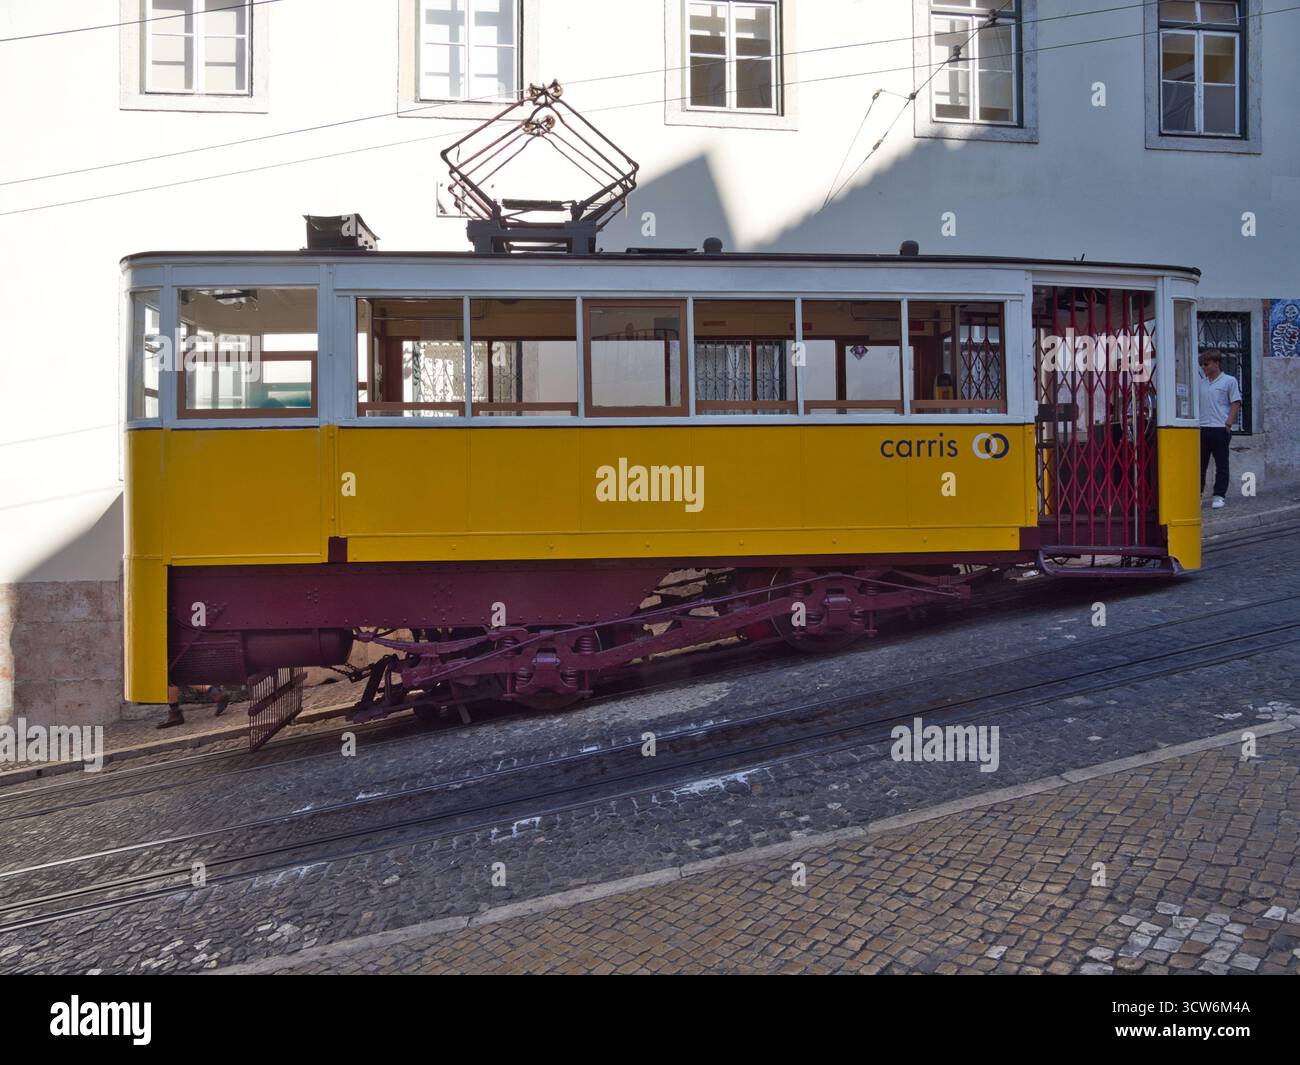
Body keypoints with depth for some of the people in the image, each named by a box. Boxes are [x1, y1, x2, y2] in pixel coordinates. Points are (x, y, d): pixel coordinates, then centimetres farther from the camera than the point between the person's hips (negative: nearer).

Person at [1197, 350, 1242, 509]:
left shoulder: (1229, 381, 0)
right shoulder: (1201, 383, 15)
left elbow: (1236, 403, -3)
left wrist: (1229, 423, -10)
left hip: (1220, 428, -5)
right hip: (1202, 428, 5)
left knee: (1221, 464, 2)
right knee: (1199, 463, 5)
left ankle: (1220, 495, 6)